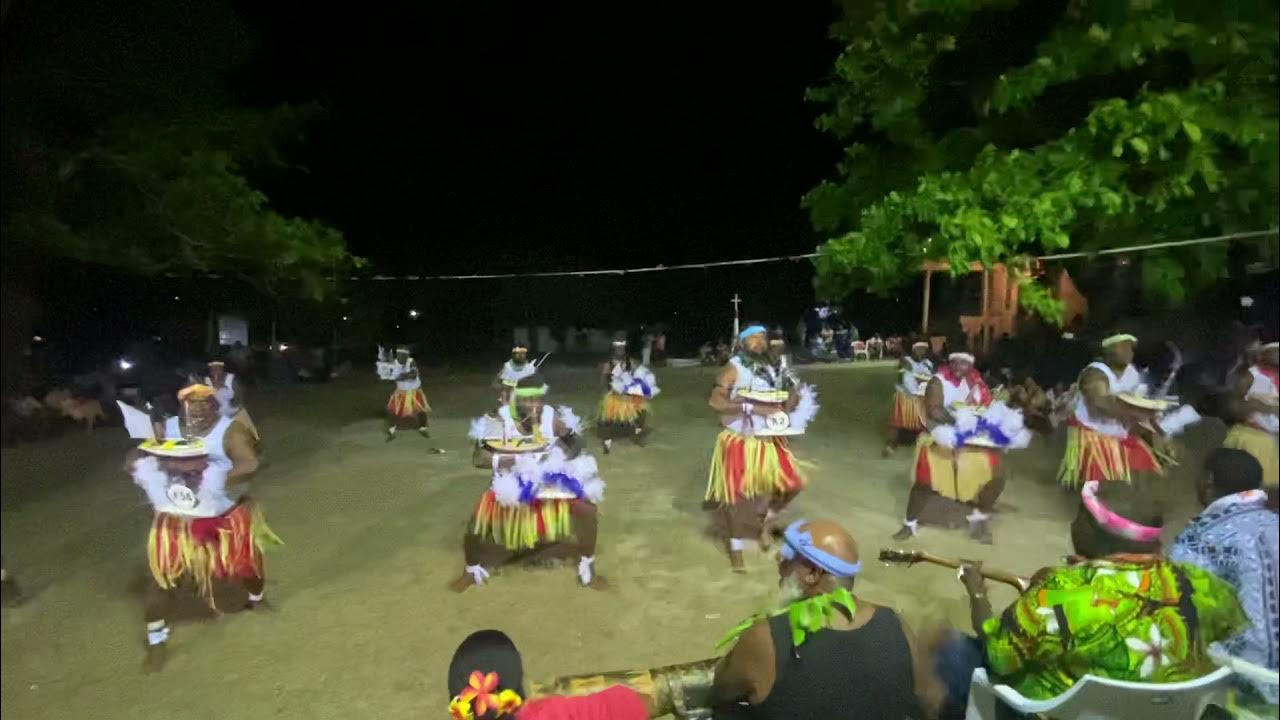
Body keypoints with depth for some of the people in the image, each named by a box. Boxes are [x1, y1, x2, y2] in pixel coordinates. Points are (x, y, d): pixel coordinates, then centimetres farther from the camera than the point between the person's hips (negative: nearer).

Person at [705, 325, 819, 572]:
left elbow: (777, 404, 16)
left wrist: (791, 401, -6)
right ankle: (736, 547, 18)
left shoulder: (770, 369, 9)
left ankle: (762, 521, 35)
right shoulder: (734, 369, -11)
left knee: (789, 484, 9)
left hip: (769, 441, 6)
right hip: (740, 442, -6)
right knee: (738, 495, 1)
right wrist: (750, 407, -27)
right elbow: (715, 400, -22)